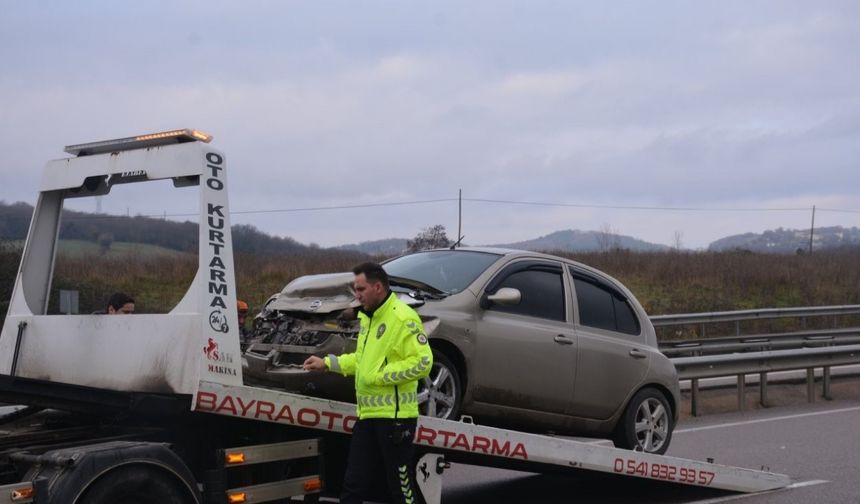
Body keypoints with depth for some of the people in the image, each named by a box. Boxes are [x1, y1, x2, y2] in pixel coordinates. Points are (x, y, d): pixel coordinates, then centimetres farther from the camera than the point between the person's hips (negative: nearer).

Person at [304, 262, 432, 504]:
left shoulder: (403, 318, -15)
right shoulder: (367, 317, 16)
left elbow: (422, 361, -21)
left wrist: (382, 375, -20)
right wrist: (327, 363, 19)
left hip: (394, 416, -9)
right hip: (368, 415, 9)